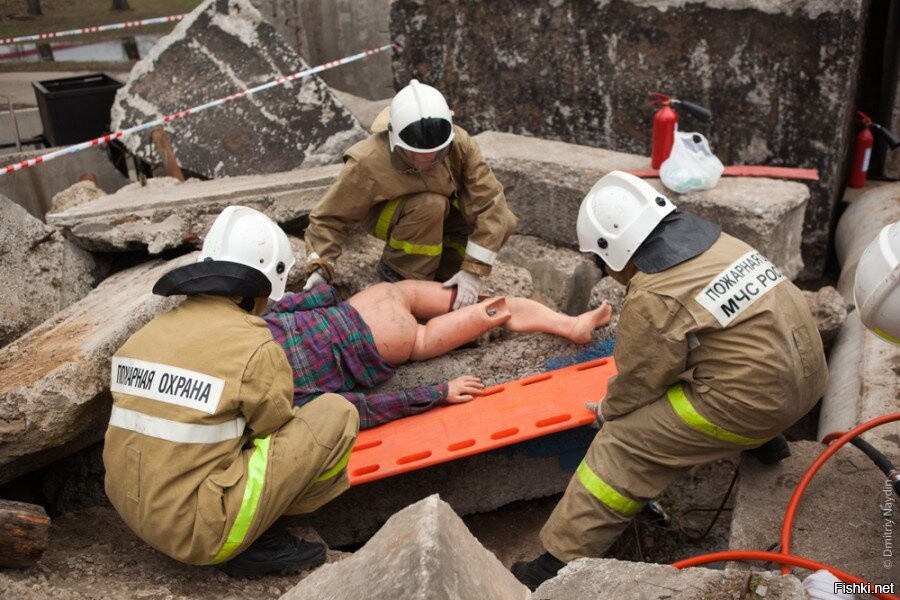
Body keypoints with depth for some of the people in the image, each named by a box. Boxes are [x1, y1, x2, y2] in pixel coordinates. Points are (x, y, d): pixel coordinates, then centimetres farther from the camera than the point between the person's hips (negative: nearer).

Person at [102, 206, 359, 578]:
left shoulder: (149, 332, 4)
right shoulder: (255, 348, -15)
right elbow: (279, 435, -1)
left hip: (135, 512, 7)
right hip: (199, 530, -7)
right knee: (336, 415, -3)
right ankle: (253, 546, 2)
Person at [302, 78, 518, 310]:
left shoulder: (459, 145, -31)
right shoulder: (367, 163, -35)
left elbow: (490, 202, -32)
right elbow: (330, 216, -24)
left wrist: (473, 270, -37)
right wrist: (319, 269, -36)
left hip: (441, 214, 4)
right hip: (385, 217, -3)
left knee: (504, 222, -20)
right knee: (430, 204, -37)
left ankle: (440, 270, -1)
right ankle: (399, 271, -12)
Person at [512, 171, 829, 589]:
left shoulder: (652, 302, -16)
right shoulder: (718, 243, 7)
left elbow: (637, 383, -5)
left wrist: (608, 411, 16)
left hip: (751, 403, -8)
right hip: (809, 373, 9)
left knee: (624, 443, -3)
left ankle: (562, 560, -1)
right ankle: (764, 440, 33)